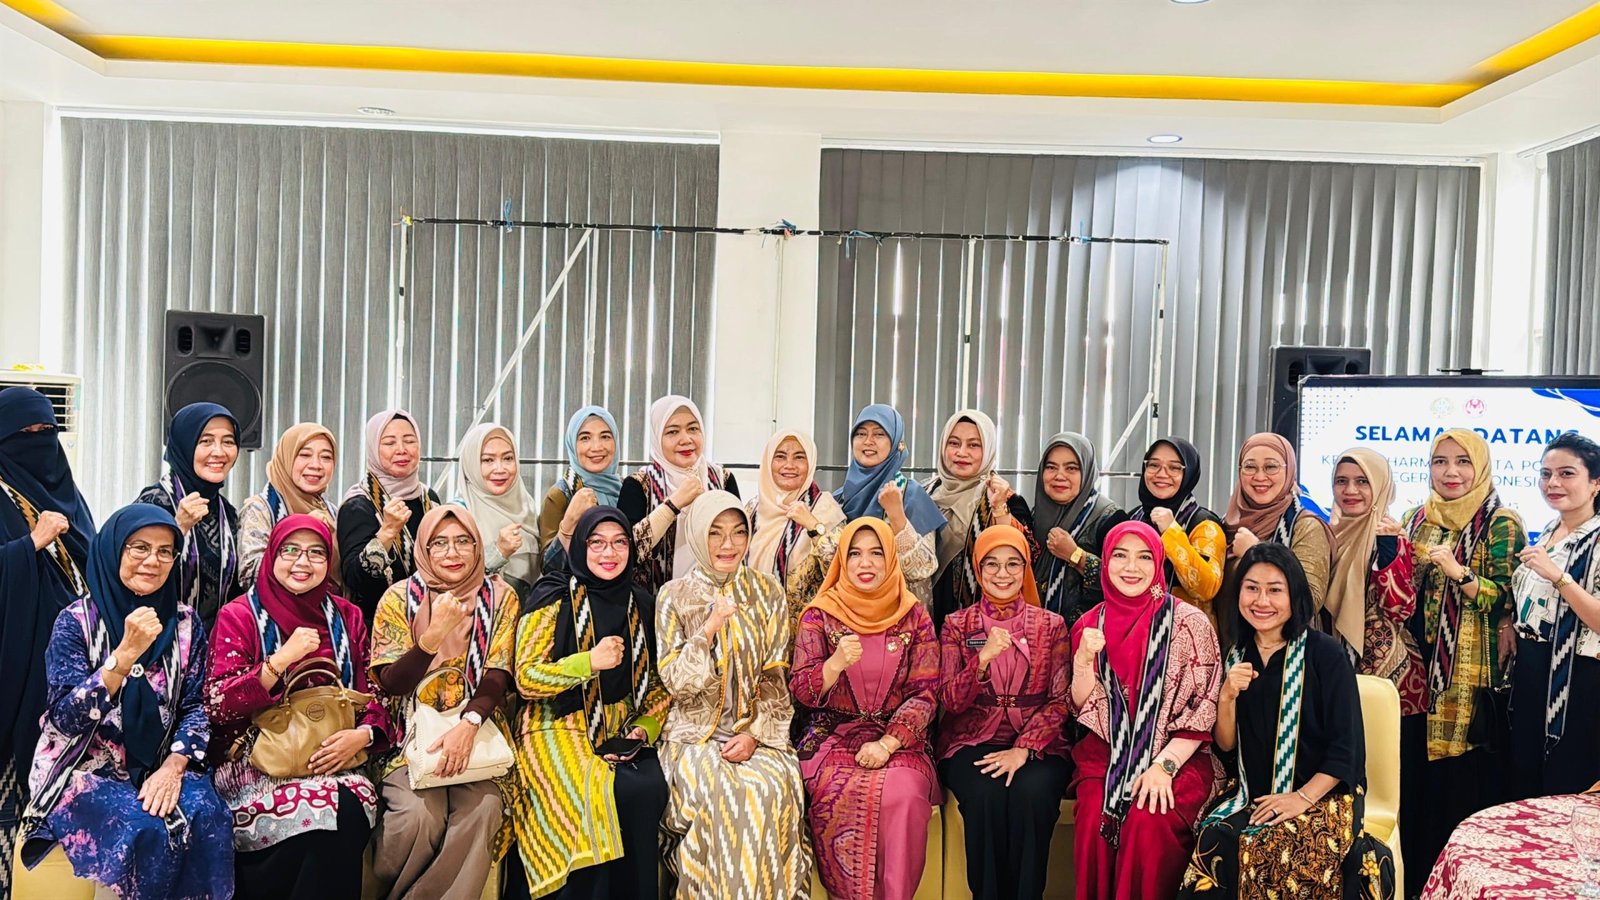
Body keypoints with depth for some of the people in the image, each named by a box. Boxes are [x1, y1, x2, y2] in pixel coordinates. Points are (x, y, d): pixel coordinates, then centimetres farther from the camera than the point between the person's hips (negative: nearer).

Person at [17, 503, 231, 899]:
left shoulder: (185, 622, 2)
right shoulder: (76, 621, -7)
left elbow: (196, 705, 2)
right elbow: (66, 718, -16)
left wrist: (173, 766, -15)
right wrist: (126, 652, -28)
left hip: (159, 768, 3)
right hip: (86, 770, -2)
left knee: (207, 816, -28)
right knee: (145, 830, -30)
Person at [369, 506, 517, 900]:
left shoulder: (500, 597, 2)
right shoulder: (399, 598, -1)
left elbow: (497, 676, -5)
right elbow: (390, 684, -9)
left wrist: (469, 725, -23)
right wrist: (435, 633, -24)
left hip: (474, 731, 1)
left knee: (481, 810, -26)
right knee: (419, 814, -26)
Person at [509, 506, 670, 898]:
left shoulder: (640, 602, 9)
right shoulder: (554, 597, -3)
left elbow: (658, 681, 15)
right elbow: (526, 679, -7)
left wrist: (645, 728, -2)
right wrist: (589, 662, -19)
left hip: (622, 731, 4)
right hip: (561, 730, -3)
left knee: (647, 789, -22)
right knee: (597, 798, -28)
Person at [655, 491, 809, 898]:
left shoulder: (768, 593, 5)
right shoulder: (675, 595, 0)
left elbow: (775, 677, 4)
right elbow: (676, 682, -5)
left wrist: (755, 734, -9)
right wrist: (708, 630, -19)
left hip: (757, 732, 1)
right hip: (696, 733, -1)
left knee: (771, 791, -28)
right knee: (720, 795, -30)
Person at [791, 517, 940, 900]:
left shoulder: (914, 617, 5)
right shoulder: (819, 616, 3)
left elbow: (925, 693, 0)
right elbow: (801, 692, -2)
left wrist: (887, 744, -14)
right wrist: (836, 662, -22)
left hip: (898, 741, 1)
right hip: (833, 737, 0)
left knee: (903, 793, -31)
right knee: (843, 794, -31)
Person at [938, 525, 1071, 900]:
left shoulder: (1050, 625, 6)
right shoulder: (957, 625, 5)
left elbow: (1060, 700, 0)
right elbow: (950, 701, -3)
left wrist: (1024, 749, -16)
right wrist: (983, 660, -21)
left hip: (1037, 743, 0)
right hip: (973, 741, 0)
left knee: (1031, 793, -31)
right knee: (986, 794, -31)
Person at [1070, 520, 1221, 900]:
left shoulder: (1188, 622, -3)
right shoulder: (1090, 624, 6)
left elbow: (1203, 710, -4)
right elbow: (1084, 710, 6)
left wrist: (1164, 766, -15)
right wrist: (1084, 660, -12)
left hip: (1177, 759, -2)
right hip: (1106, 757, 2)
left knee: (1149, 824, -29)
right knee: (1095, 821, -25)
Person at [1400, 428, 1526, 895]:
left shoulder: (1501, 524, -4)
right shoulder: (1416, 520, 11)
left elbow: (1509, 599, -11)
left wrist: (1459, 572, -25)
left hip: (1475, 677, -4)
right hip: (1421, 671, 4)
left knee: (1469, 784, -1)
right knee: (1417, 778, 8)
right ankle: (1416, 878, 20)